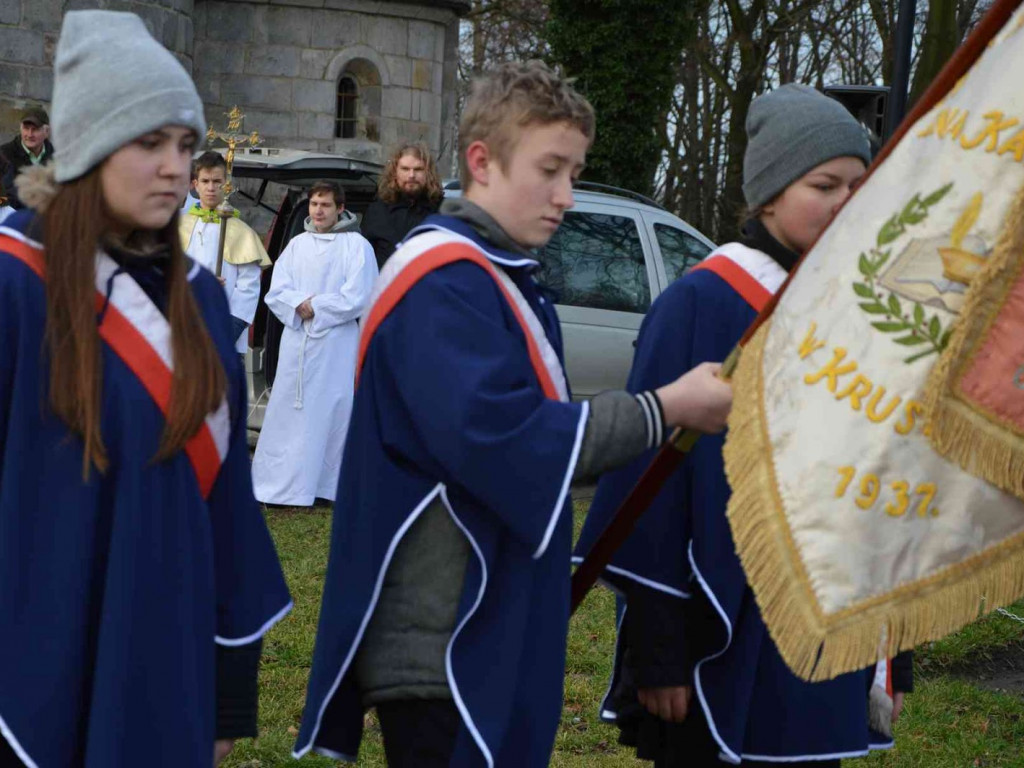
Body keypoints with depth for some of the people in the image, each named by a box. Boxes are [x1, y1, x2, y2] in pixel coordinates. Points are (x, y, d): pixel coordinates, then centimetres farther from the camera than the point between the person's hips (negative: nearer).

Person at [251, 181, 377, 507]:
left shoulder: (356, 245, -2)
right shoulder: (297, 244, 13)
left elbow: (356, 299, -10)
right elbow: (276, 291, 7)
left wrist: (315, 308, -9)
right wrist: (300, 305, -12)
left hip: (335, 345, -5)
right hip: (296, 342, 5)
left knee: (330, 412, -3)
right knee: (286, 412, 7)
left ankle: (327, 486, 2)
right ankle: (279, 483, 13)